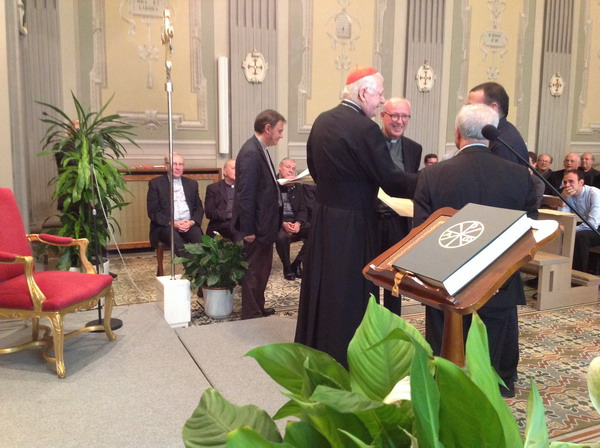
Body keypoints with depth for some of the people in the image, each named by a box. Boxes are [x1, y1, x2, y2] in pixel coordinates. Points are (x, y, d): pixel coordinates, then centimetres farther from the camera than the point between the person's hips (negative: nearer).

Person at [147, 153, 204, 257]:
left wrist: (192, 222, -6)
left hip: (189, 224, 3)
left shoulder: (192, 184, 19)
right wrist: (172, 223, -13)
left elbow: (199, 208, 16)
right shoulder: (156, 184, 8)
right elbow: (153, 212, 1)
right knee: (175, 239, -36)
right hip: (166, 225, -2)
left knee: (199, 238, -31)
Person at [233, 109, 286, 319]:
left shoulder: (259, 149, 9)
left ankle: (258, 308, 35)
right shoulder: (251, 152, -21)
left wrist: (280, 184, 5)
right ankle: (251, 315, 16)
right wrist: (248, 229, -23)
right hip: (257, 224, -10)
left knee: (262, 267, 20)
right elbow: (245, 195, -24)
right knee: (254, 270, 3)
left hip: (264, 222, 10)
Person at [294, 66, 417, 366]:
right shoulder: (365, 128, -19)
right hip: (352, 222, -8)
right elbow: (390, 179, -19)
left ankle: (315, 346, 35)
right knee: (350, 289, 5)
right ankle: (343, 357, 19)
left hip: (323, 215, 8)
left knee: (323, 283, 19)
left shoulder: (321, 121, 5)